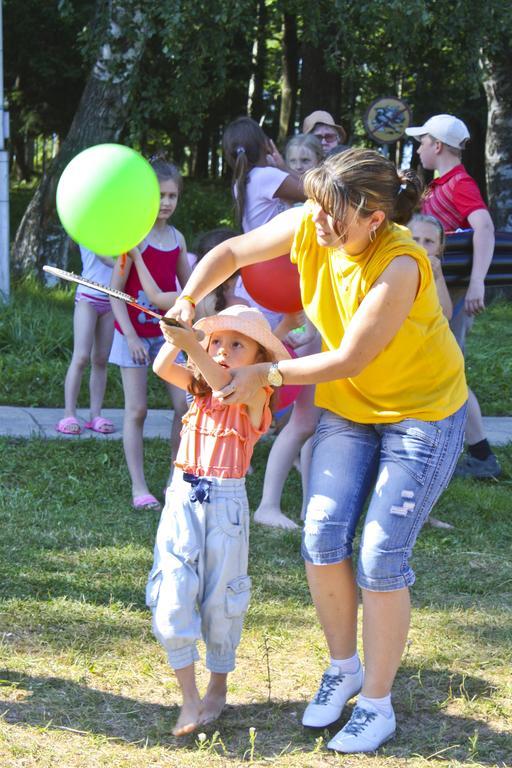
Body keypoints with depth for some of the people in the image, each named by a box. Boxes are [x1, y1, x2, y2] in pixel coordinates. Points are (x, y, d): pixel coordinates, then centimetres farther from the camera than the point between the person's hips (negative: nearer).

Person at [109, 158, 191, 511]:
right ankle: (139, 489, 4)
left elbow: (189, 287, 15)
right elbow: (116, 292, -13)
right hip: (135, 333, -5)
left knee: (186, 405, -1)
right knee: (137, 411, -2)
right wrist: (131, 336, -18)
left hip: (165, 332, 5)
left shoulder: (177, 238, 6)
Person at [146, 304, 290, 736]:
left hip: (225, 504, -4)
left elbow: (230, 388, -29)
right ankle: (189, 698, 1)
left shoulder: (255, 396, -7)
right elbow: (162, 369, -4)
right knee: (173, 597, -4)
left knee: (220, 600, 7)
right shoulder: (201, 388, 9)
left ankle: (218, 689, 25)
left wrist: (191, 347, -41)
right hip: (183, 498, 4)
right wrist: (178, 336, -16)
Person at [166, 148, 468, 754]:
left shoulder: (400, 266, -32)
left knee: (380, 556, -9)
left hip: (422, 411, -6)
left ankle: (376, 705, 6)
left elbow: (349, 359, -26)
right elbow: (230, 253, 2)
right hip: (348, 407, 6)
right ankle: (343, 667, 19)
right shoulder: (307, 227, -14)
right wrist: (187, 303, -13)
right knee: (323, 534, -5)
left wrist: (266, 375, -19)